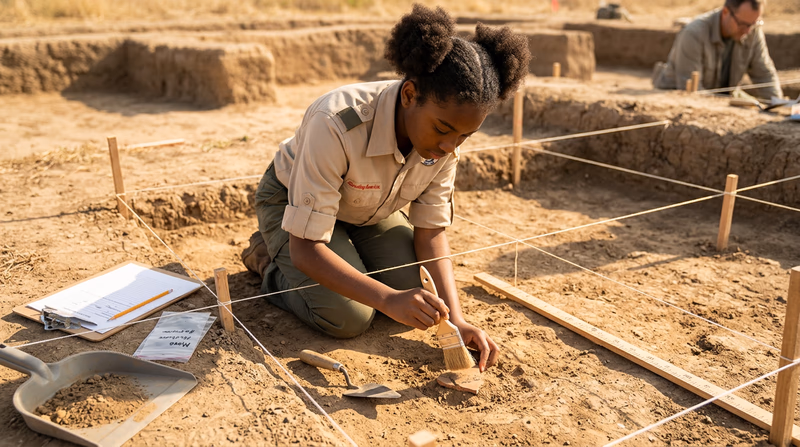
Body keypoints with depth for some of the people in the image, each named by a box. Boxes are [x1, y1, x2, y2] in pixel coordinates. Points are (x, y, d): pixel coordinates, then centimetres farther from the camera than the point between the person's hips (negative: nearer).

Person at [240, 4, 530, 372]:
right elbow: (305, 249, -37)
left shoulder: (445, 138, -23)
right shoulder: (337, 124, -41)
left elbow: (431, 230, -15)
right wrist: (387, 299, -49)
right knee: (348, 317, -22)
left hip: (369, 211, 5)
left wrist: (456, 317, -27)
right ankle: (267, 256, 5)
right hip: (293, 202, -5)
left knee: (413, 293, -13)